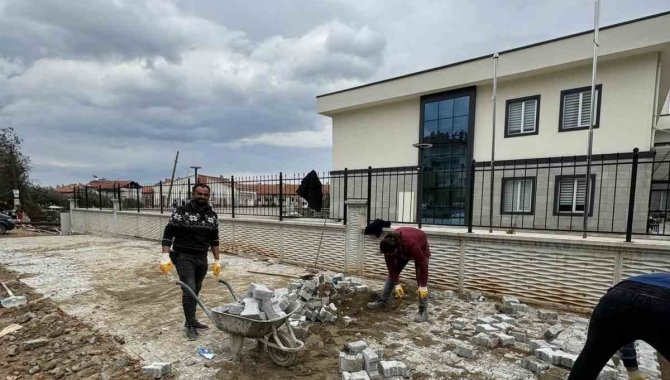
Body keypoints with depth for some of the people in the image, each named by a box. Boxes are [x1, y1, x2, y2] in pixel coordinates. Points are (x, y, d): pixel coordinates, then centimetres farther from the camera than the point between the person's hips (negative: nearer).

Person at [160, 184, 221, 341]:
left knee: (196, 290, 13)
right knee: (189, 290, -8)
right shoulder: (181, 212, -11)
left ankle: (191, 320, 29)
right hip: (184, 257, -5)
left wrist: (217, 260, 9)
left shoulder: (212, 215, 4)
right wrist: (165, 257, -21)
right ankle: (190, 325, 7)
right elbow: (168, 234, -12)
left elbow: (214, 239, 11)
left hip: (202, 258, 5)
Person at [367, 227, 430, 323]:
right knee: (392, 274, 4)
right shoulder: (388, 245, -32)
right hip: (402, 252, 5)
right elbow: (391, 265, -20)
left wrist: (423, 286, -33)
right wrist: (396, 284, -20)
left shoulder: (411, 244, -46)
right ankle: (382, 301, 15)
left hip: (420, 249, -4)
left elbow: (422, 264, -37)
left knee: (421, 280, -14)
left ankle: (423, 311, -8)